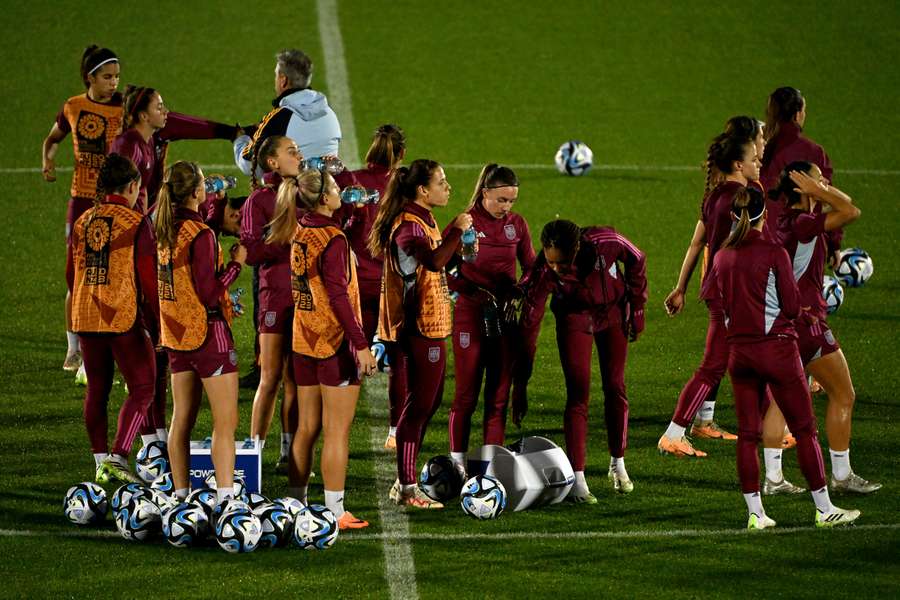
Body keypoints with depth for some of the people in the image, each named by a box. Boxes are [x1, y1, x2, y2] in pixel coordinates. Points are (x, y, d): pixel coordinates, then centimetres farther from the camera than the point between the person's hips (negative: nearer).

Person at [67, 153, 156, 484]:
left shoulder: (83, 222, 8)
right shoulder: (136, 223, -9)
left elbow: (71, 274, 15)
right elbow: (147, 276, -11)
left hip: (86, 318, 6)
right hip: (125, 318, -6)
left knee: (97, 390, 15)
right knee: (141, 388, 1)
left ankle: (101, 461, 17)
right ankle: (118, 457, -12)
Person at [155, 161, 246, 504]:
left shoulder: (163, 231, 4)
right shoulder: (200, 234, -19)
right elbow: (208, 293, -19)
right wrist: (236, 263, -10)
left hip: (176, 333, 8)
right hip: (208, 333, -8)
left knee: (182, 417, 13)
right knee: (225, 422, -6)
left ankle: (180, 494, 17)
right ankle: (225, 498, -12)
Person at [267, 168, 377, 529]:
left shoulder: (299, 234, 6)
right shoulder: (333, 238, -17)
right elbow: (338, 295, -20)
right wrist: (361, 344, -20)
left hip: (304, 342, 8)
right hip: (336, 343, -8)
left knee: (307, 428, 14)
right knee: (337, 431, -2)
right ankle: (335, 512, -1)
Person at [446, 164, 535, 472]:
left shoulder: (517, 224, 4)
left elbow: (531, 267, 12)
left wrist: (519, 293, -7)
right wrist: (475, 292, -20)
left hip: (506, 316, 4)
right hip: (470, 315, -4)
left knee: (499, 396, 5)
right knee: (466, 395, -2)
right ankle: (457, 466, 5)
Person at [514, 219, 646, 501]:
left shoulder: (605, 243, -35)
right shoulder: (543, 273, -34)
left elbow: (637, 261, -11)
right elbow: (528, 325, -27)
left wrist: (637, 309, -2)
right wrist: (520, 386, -26)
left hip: (613, 310, 2)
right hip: (574, 317, -2)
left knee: (615, 388, 8)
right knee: (578, 393, -11)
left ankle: (618, 465, 27)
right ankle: (577, 480, -9)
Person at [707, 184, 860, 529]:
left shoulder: (722, 257, 2)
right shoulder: (774, 253, -13)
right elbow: (792, 306, -11)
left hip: (739, 351, 5)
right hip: (777, 346, -5)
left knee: (747, 433, 8)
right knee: (804, 429, 3)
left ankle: (755, 513, 6)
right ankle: (824, 509, 5)